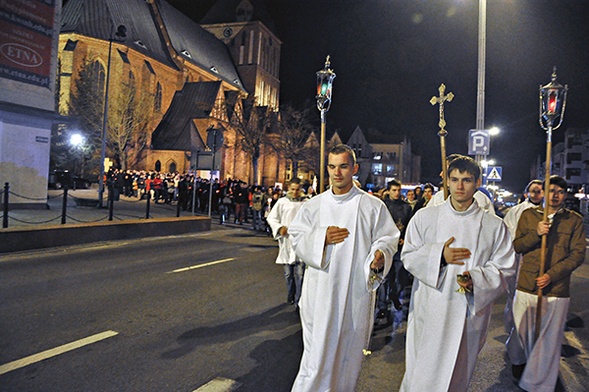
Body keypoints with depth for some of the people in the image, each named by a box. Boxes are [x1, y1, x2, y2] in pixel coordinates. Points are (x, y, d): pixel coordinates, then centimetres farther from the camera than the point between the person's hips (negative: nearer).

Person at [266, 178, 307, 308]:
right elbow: (271, 218, 7)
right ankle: (290, 296, 32)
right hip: (286, 241, 1)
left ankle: (298, 300, 1)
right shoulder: (282, 202, 2)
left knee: (299, 273, -7)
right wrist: (279, 227, -8)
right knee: (288, 273, 13)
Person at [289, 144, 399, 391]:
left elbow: (387, 239, 1)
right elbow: (297, 239, 5)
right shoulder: (313, 205, 5)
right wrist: (322, 238, -13)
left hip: (356, 291, -1)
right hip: (320, 292, 1)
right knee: (317, 350, 3)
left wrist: (380, 255, -21)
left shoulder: (373, 206, 0)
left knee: (348, 350, 11)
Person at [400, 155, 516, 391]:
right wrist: (439, 256, -15)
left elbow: (505, 268, 3)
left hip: (470, 314, 1)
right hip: (430, 312, -1)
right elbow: (408, 256, 2)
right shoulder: (424, 217, 0)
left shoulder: (494, 225, 2)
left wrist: (476, 280, -16)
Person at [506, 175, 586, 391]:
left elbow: (578, 254, -2)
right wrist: (536, 234, -13)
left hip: (557, 289, -1)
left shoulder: (575, 220, 4)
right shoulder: (528, 215, 6)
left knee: (549, 338, 3)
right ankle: (519, 359, 45)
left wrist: (551, 275, -13)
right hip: (527, 285, 1)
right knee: (522, 330, 15)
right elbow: (516, 246, 5)